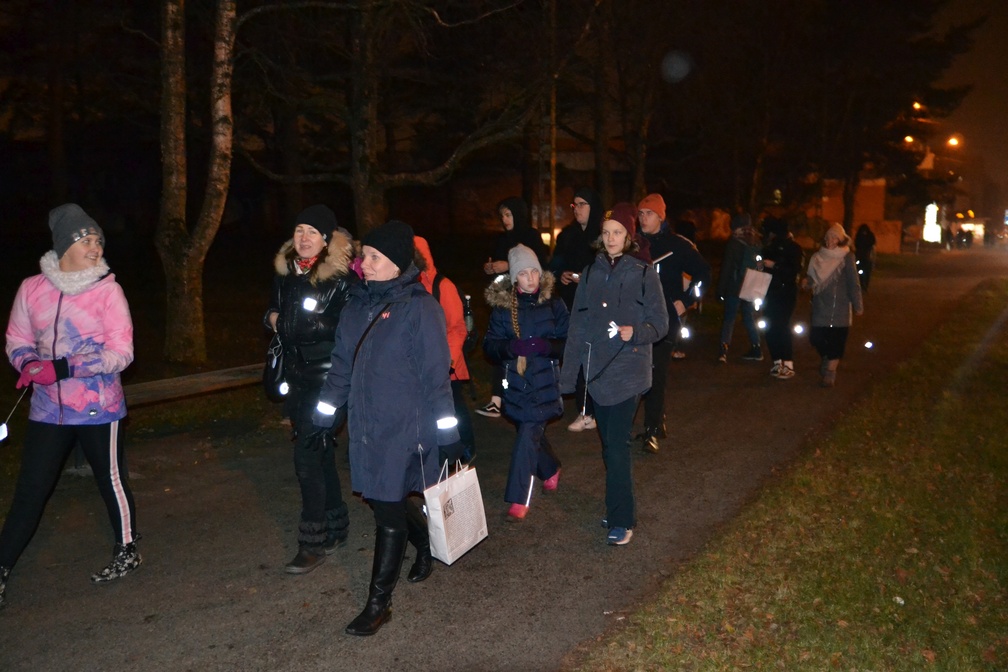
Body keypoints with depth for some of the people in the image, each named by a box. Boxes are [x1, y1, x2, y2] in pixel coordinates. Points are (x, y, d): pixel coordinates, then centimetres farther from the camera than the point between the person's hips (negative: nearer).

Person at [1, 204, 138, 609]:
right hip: (48, 408, 3)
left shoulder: (107, 290, -10)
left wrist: (62, 369, -21)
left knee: (112, 480, 12)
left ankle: (128, 550, 33)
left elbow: (121, 353, -13)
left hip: (98, 408, -2)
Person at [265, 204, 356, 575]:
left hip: (326, 378, -7)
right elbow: (275, 317, 23)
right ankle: (335, 528, 28)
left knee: (308, 455, -9)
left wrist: (292, 325, -18)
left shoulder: (342, 278, -12)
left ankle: (314, 541, 2)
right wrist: (273, 319, -1)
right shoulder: (285, 273, 9)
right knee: (320, 453, 15)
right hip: (296, 376, 7)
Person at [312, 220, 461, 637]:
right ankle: (426, 547, 43)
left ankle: (379, 602, 13)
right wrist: (325, 413, 14)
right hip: (365, 425, 6)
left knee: (388, 509, -1)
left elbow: (436, 374, -11)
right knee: (382, 499, 15)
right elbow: (342, 364, 14)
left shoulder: (419, 307, -12)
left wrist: (446, 430, -10)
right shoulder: (359, 302, 7)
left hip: (404, 429, -6)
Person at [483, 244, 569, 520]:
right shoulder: (502, 306, 0)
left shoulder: (553, 304, -2)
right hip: (515, 381, 3)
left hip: (545, 381, -3)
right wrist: (512, 346, -21)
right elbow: (490, 344, 0)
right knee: (532, 431, 15)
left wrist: (545, 345, -21)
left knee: (528, 435, -10)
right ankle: (550, 469, 45)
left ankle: (519, 498, -1)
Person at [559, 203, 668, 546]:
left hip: (628, 370, -4)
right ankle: (620, 508, 25)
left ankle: (621, 520, 1)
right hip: (597, 370, 5)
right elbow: (577, 326, 9)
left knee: (617, 444, -8)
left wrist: (636, 332, -23)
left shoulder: (644, 273, -3)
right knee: (609, 443, 11)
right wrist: (567, 373, 7)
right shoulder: (591, 273, 9)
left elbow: (660, 323, -1)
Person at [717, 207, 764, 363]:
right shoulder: (756, 241, 3)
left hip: (735, 286, -4)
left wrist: (721, 289, -7)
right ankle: (756, 349, 17)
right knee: (749, 317, 15)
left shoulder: (734, 242, -11)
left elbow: (726, 267, -11)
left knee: (729, 317, -1)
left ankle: (724, 350, -14)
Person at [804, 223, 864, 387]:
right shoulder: (819, 256, 6)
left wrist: (857, 306, -9)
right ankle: (827, 359, 32)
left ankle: (830, 372, 15)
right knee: (816, 337, 2)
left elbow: (853, 284, -8)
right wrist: (807, 282, -6)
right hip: (821, 306, 4)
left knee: (836, 340, 0)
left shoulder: (847, 258, -7)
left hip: (839, 308, -4)